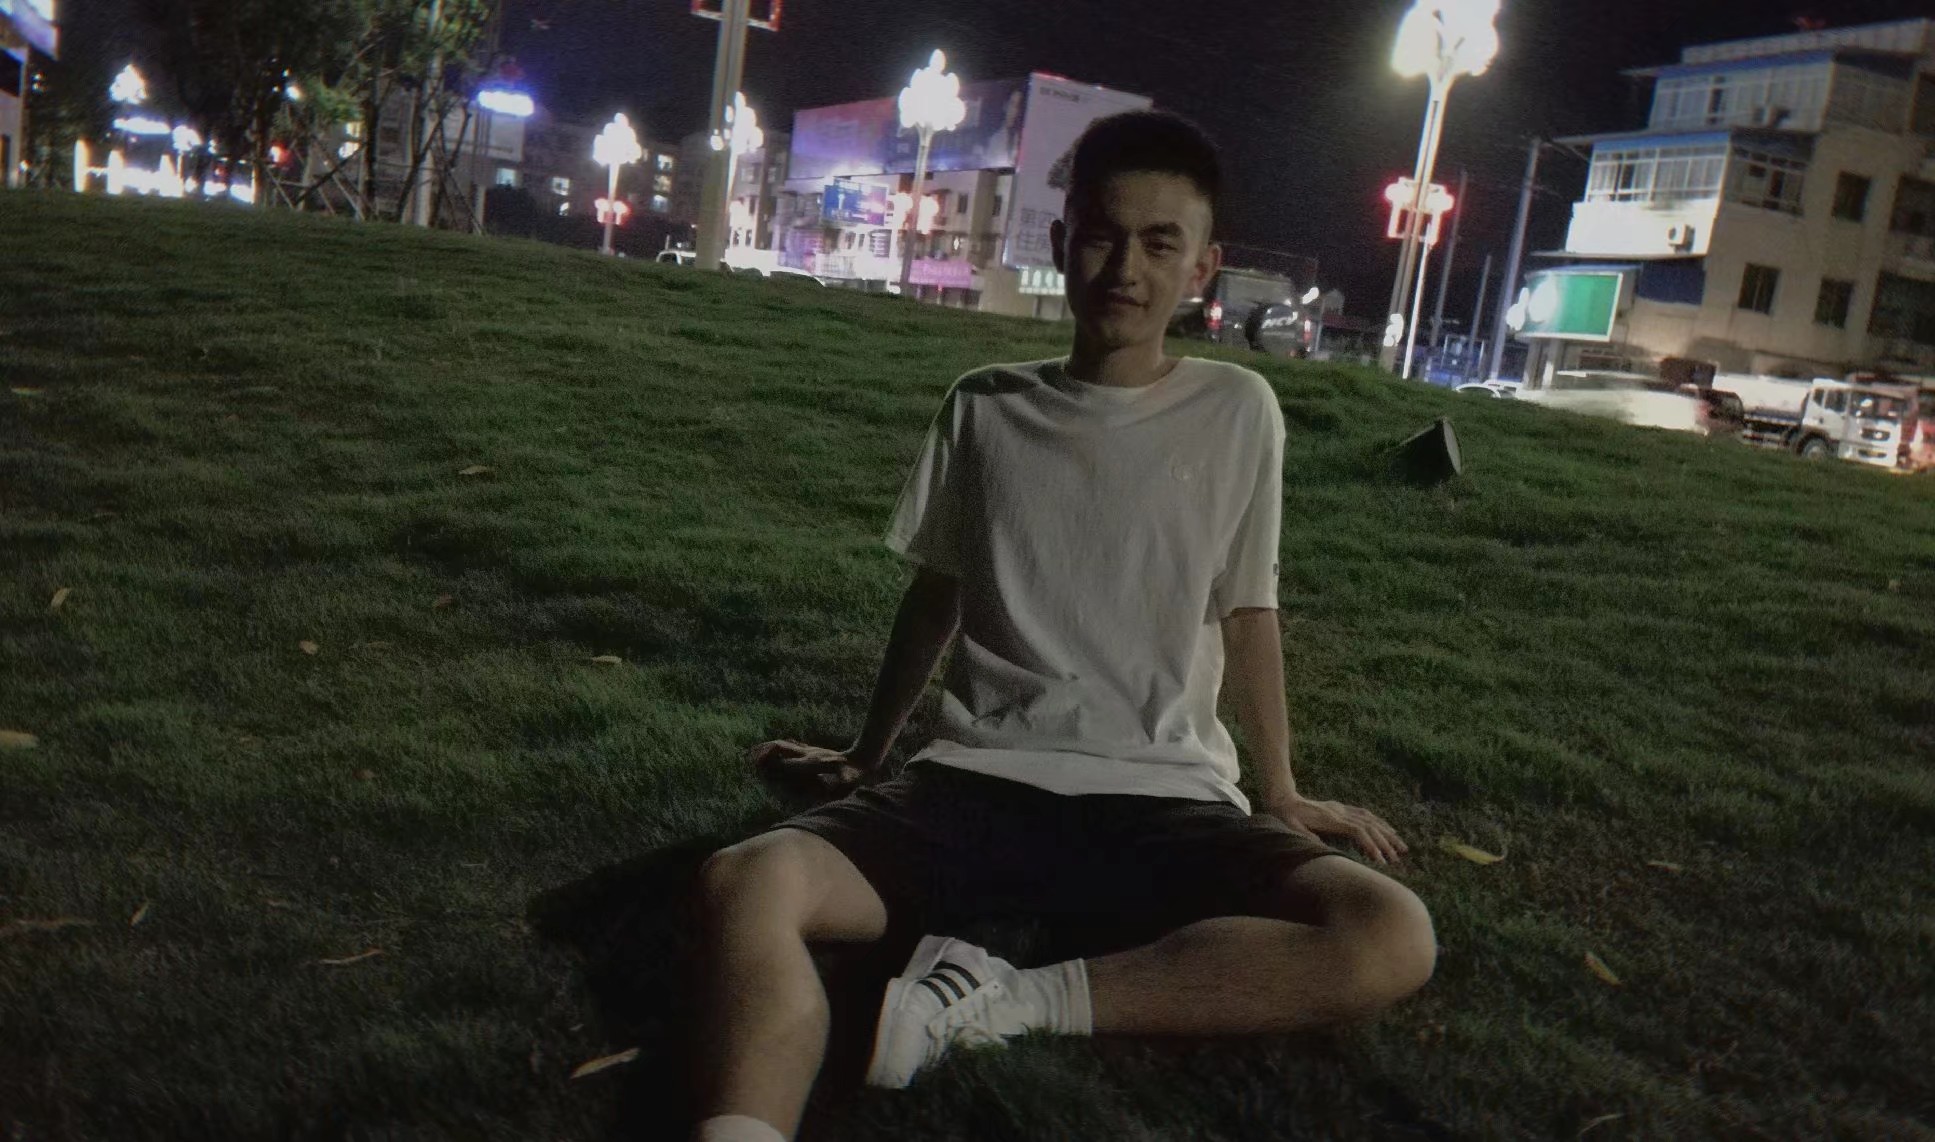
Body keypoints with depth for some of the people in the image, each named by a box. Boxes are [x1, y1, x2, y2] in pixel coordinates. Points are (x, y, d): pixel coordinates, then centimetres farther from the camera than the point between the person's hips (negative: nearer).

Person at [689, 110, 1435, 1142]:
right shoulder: (984, 409, 6)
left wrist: (1278, 794, 18)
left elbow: (1248, 611, 13)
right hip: (979, 781, 0)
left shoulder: (1236, 411, 3)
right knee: (745, 881, -29)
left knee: (1392, 939, -29)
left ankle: (1009, 1003, -25)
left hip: (1164, 798, 0)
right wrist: (865, 755, 26)